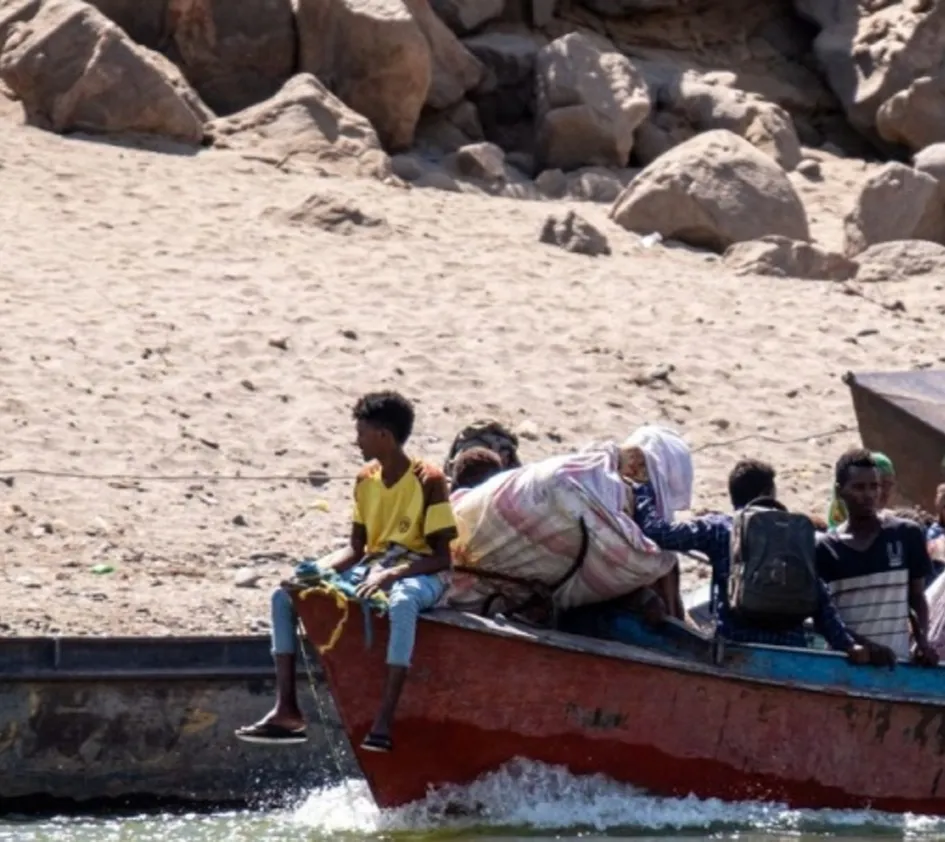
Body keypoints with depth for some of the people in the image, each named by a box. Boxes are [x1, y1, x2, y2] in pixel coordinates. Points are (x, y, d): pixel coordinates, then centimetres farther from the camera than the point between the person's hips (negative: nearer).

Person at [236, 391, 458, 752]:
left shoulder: (428, 481, -12)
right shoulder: (366, 481, 8)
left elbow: (441, 557, -15)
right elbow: (356, 548, 11)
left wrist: (390, 574, -29)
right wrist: (317, 570, -9)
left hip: (420, 573, -7)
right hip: (372, 568, 7)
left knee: (402, 602, -45)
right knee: (284, 596, -7)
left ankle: (383, 722, -49)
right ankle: (287, 711, -14)